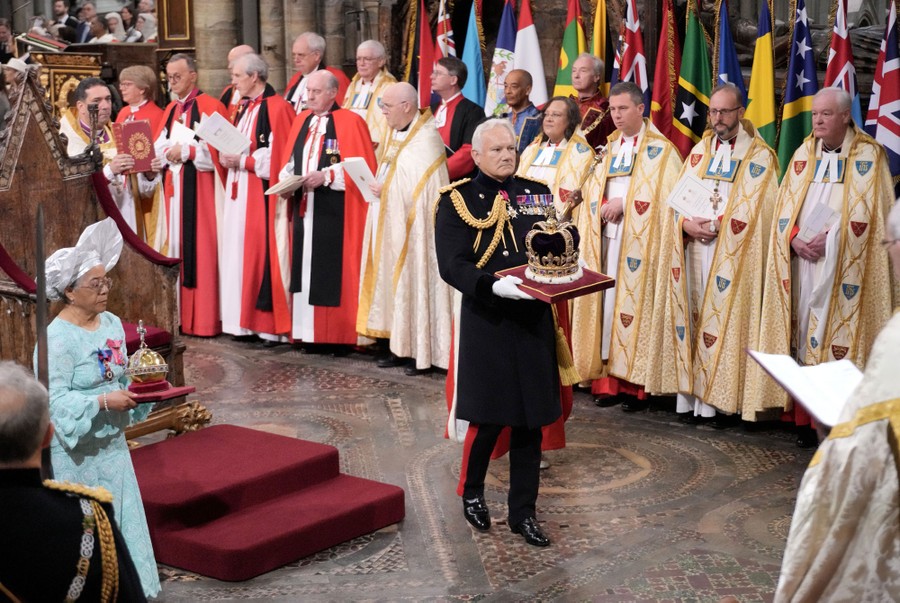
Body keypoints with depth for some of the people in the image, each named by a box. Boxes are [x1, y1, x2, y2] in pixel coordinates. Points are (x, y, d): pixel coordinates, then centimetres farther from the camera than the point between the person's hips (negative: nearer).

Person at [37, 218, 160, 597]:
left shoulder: (112, 324, 4)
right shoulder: (58, 337, -18)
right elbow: (57, 400, -21)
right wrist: (104, 402, -27)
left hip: (112, 444, 7)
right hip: (74, 452, -7)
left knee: (121, 520, 11)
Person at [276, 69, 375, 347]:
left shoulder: (350, 122, -4)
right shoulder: (301, 121, 15)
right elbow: (289, 162, 19)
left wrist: (325, 176, -17)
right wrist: (288, 177, -2)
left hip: (335, 213, -6)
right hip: (304, 208, 6)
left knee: (331, 272, -7)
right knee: (305, 269, 5)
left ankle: (334, 333, -1)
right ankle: (306, 330, 10)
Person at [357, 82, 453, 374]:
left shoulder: (426, 139, -14)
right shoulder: (393, 134, 12)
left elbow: (421, 187, -20)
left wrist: (386, 191, -15)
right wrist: (378, 187, 0)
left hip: (413, 227, -9)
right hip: (390, 223, 9)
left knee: (415, 280, -4)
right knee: (394, 281, 9)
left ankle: (423, 351, 3)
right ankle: (401, 346, 15)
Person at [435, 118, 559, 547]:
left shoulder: (535, 192, 9)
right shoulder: (458, 199, -3)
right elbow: (451, 265, -12)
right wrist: (493, 285, -26)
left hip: (533, 319, 4)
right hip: (485, 321, -4)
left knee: (530, 419, 8)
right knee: (487, 416, 1)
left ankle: (522, 511, 21)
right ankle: (471, 493, 29)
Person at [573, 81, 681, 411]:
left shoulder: (660, 150, 0)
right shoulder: (608, 149, 17)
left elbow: (664, 196, -9)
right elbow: (592, 194, 15)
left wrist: (623, 204, -11)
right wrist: (605, 206, -6)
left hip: (639, 242, -5)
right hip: (606, 240, 5)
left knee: (634, 304, -7)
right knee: (607, 304, 2)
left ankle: (636, 384, -2)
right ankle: (608, 380, 6)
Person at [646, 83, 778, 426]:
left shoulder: (759, 156, 1)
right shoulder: (699, 151, 16)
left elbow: (754, 211, -8)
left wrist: (714, 226, -13)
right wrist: (687, 224, -10)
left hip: (731, 255, -4)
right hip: (693, 249, 5)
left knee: (726, 319, -6)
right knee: (691, 317, 2)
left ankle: (724, 401, -1)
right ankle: (691, 396, 7)